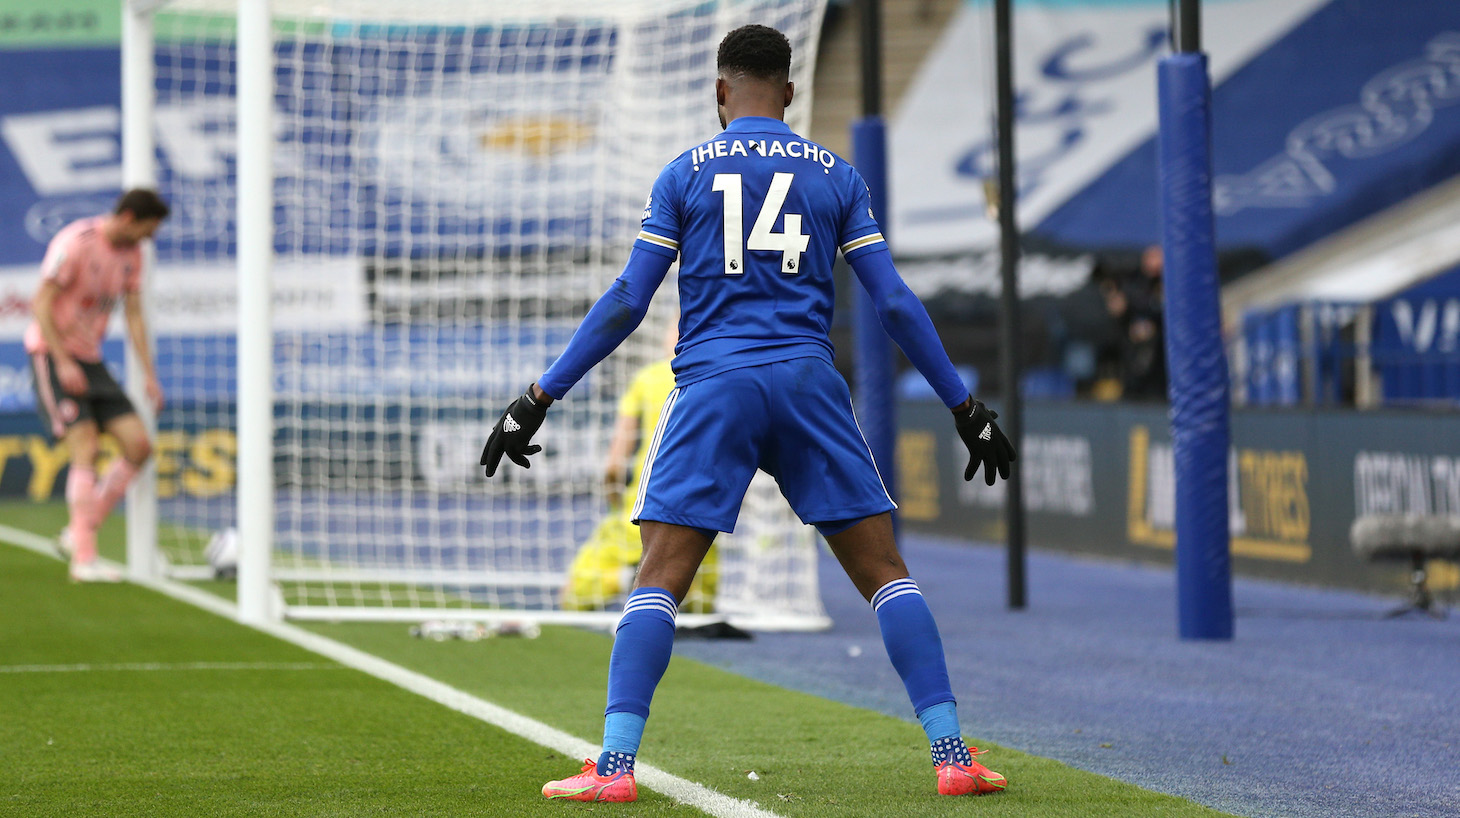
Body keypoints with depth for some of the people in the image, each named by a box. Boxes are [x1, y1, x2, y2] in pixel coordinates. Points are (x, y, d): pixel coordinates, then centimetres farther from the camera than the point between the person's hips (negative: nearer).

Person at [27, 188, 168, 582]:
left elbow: (134, 315, 13)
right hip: (51, 354, -8)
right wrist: (64, 363, -22)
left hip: (90, 359, 8)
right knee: (86, 450, -17)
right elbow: (41, 304, -17)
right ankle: (83, 558, -15)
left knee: (139, 446, -3)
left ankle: (77, 533, 7)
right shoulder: (76, 242, -17)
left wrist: (149, 376, 7)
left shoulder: (131, 253, 7)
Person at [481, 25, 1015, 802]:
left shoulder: (684, 173, 7)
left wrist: (541, 394, 6)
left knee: (658, 580, -2)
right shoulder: (836, 176, 10)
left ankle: (613, 766, -12)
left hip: (712, 388, -1)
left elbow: (627, 301, 2)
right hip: (808, 383, 1)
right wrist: (964, 405, 15)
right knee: (884, 572, 6)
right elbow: (894, 303, 7)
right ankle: (952, 754, 0)